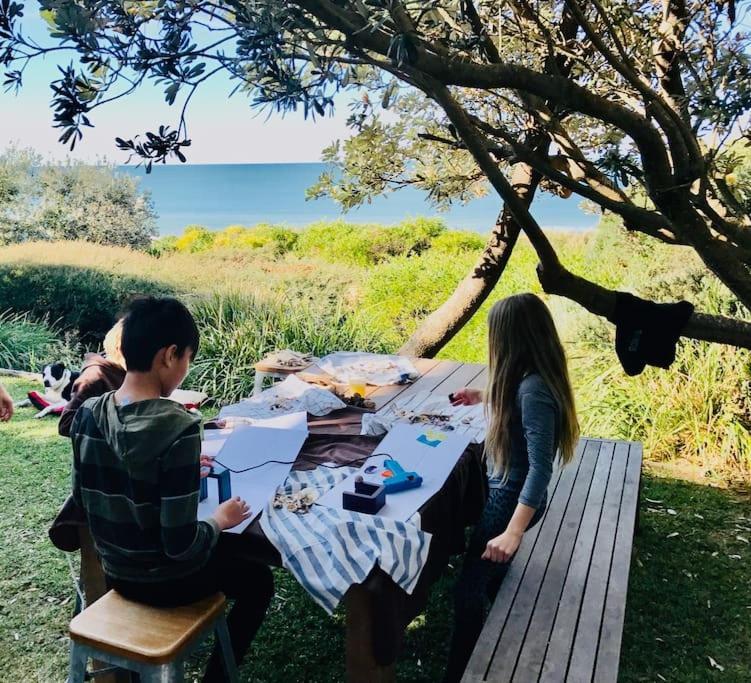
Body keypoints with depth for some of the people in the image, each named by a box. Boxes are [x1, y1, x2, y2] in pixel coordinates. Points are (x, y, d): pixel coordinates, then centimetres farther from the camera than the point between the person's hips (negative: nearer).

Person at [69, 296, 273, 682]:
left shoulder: (87, 414, -9)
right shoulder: (179, 428, -31)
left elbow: (84, 501, 4)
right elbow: (180, 544, -29)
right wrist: (220, 520, -8)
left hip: (115, 572, 7)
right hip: (165, 581, -6)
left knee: (230, 547, 32)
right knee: (258, 581, 21)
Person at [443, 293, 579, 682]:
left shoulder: (533, 389, -30)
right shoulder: (530, 377, -2)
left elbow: (540, 468, -33)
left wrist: (513, 533, -34)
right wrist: (485, 397, 26)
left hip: (513, 499, -10)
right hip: (506, 490, 10)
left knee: (468, 590, 3)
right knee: (491, 575, 29)